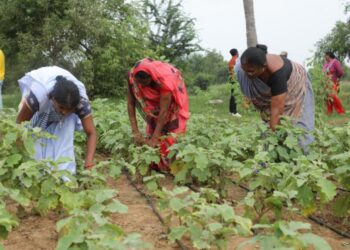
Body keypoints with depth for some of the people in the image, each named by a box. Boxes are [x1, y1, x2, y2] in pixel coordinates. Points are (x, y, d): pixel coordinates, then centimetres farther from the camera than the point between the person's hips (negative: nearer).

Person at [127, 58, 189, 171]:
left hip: (172, 99, -4)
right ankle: (155, 164, 3)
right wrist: (135, 131, -30)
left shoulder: (164, 79, -42)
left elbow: (164, 110, -40)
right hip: (153, 99, 4)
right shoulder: (133, 77, -31)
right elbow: (131, 103, -25)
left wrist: (154, 139, -41)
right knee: (153, 123, -5)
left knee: (169, 128, -11)